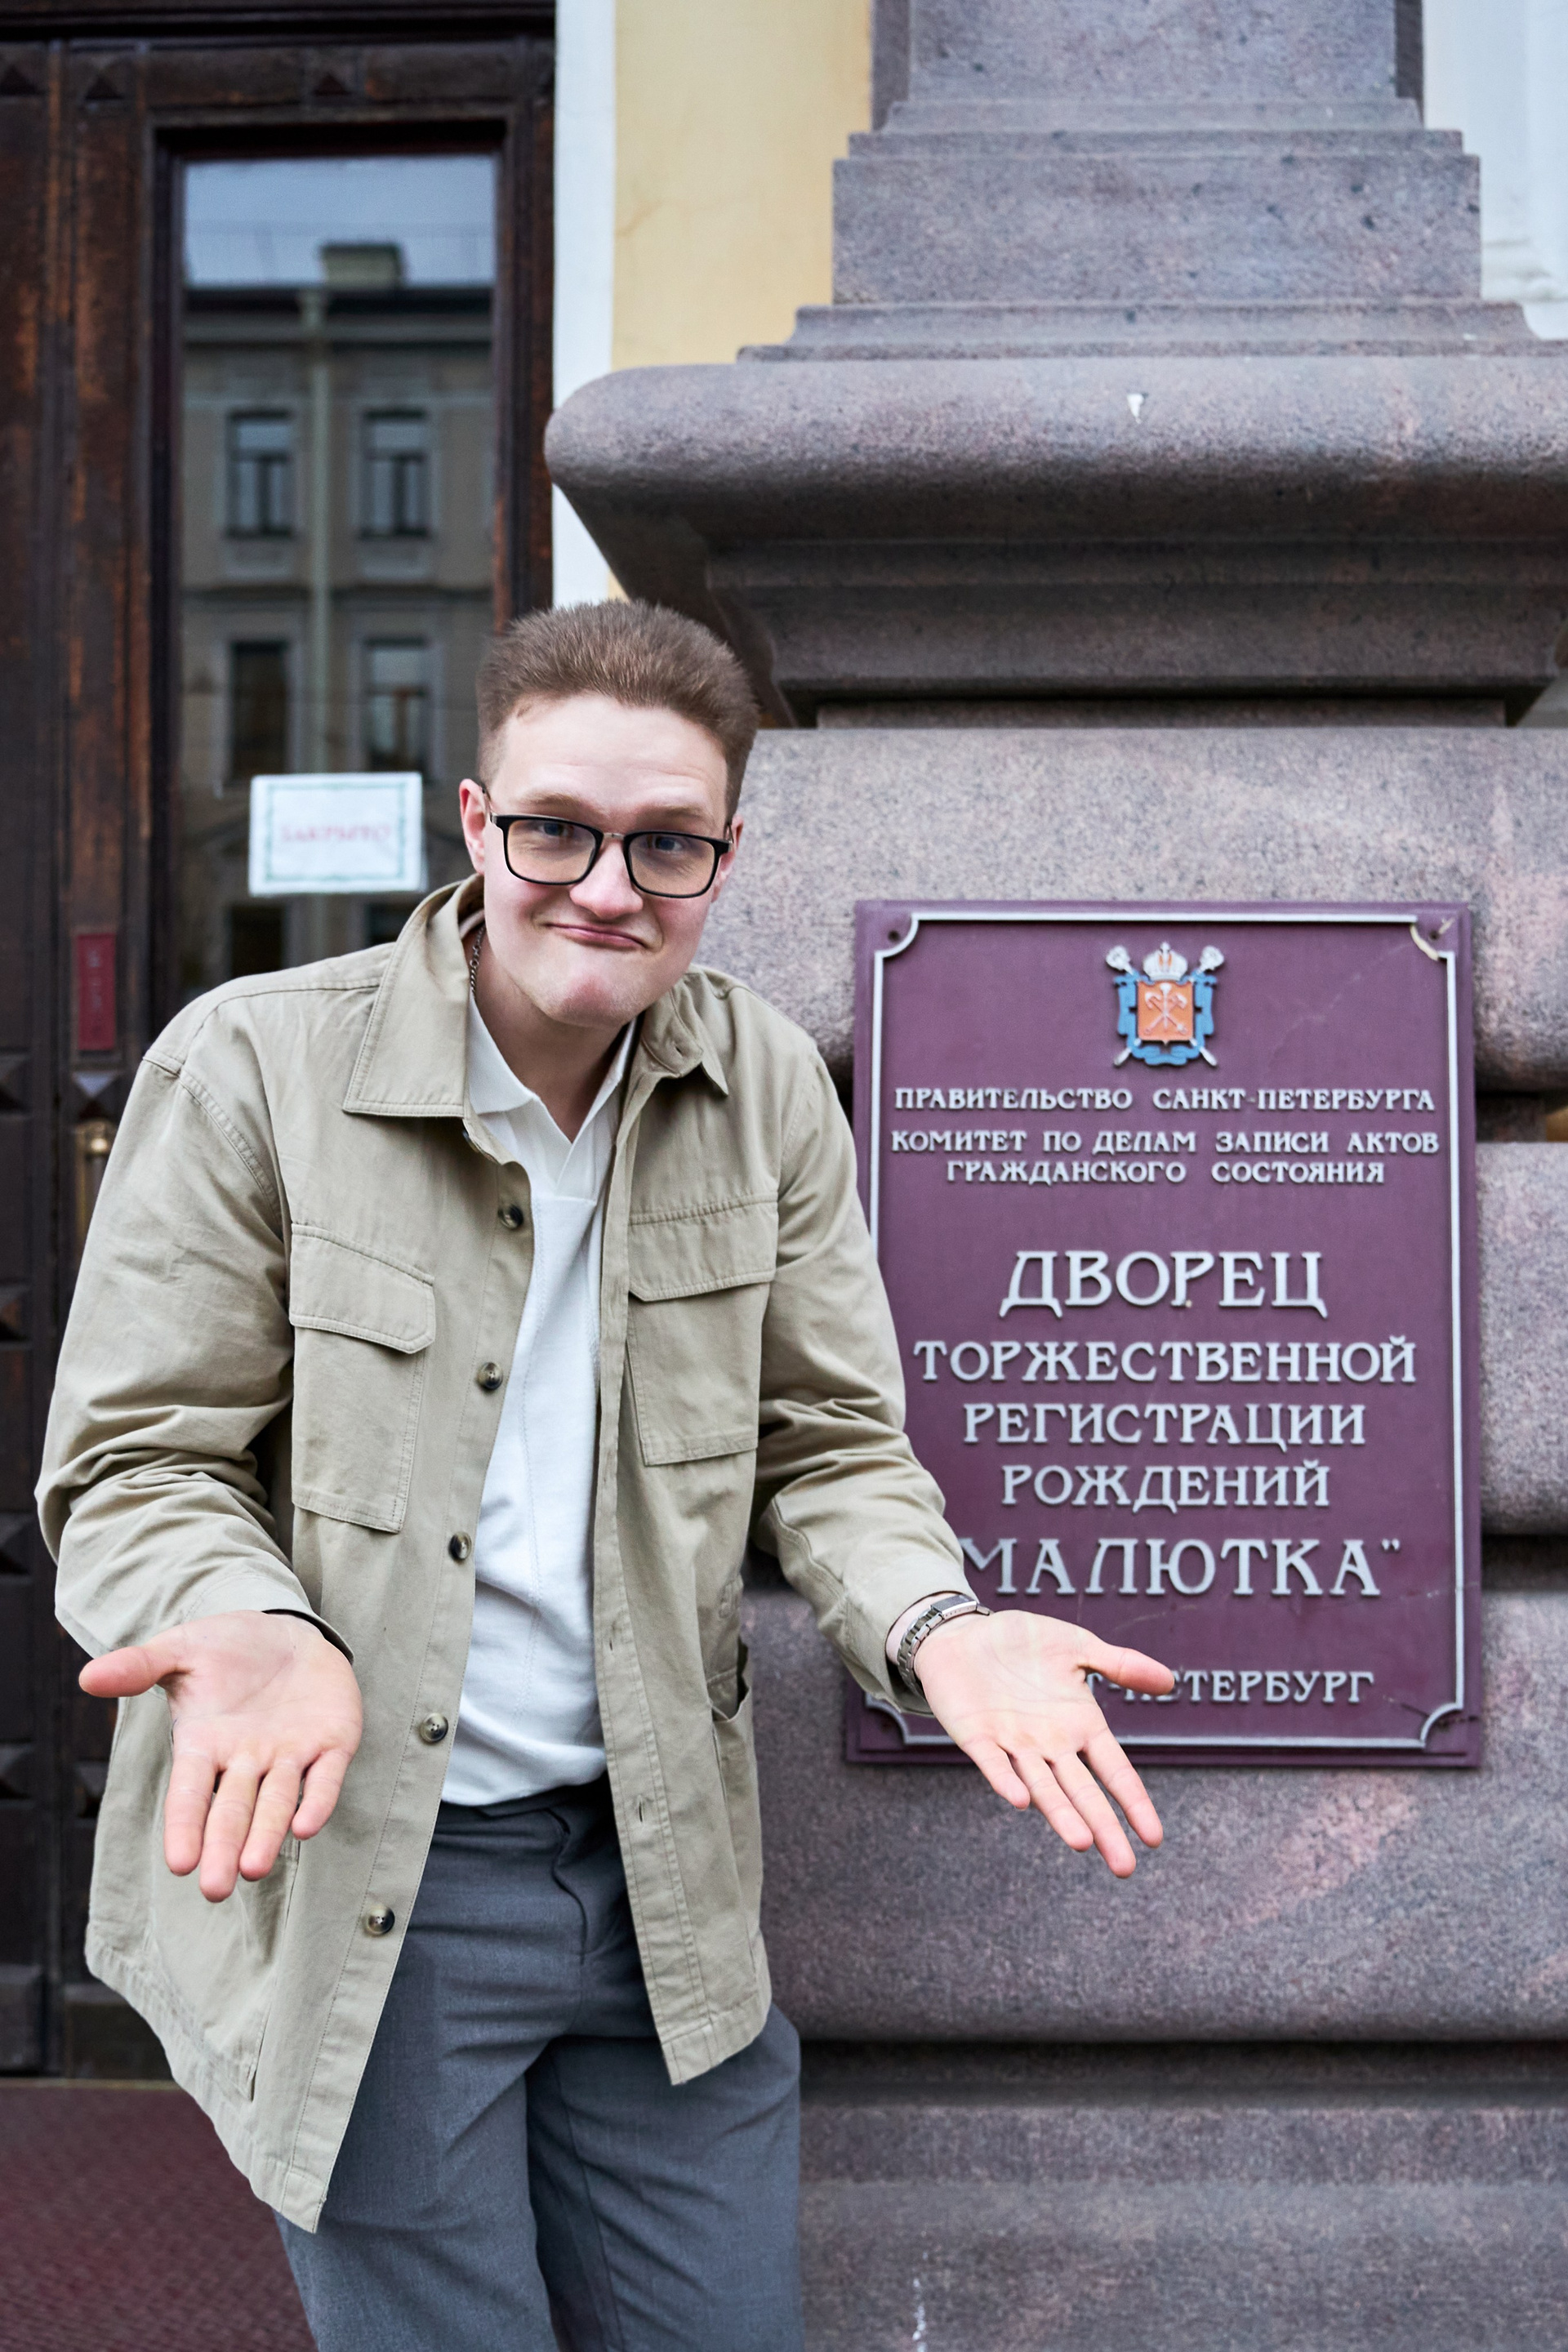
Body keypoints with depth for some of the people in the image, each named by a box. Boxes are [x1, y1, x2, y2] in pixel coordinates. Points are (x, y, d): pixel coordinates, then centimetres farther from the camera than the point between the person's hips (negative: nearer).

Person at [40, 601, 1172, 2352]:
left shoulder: (768, 1089, 0)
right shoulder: (252, 1067, -11)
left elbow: (828, 1444, 5)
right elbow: (133, 1466, -8)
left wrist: (935, 1625, -15)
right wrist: (252, 1629, -29)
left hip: (666, 1873, 4)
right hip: (350, 1871, -3)